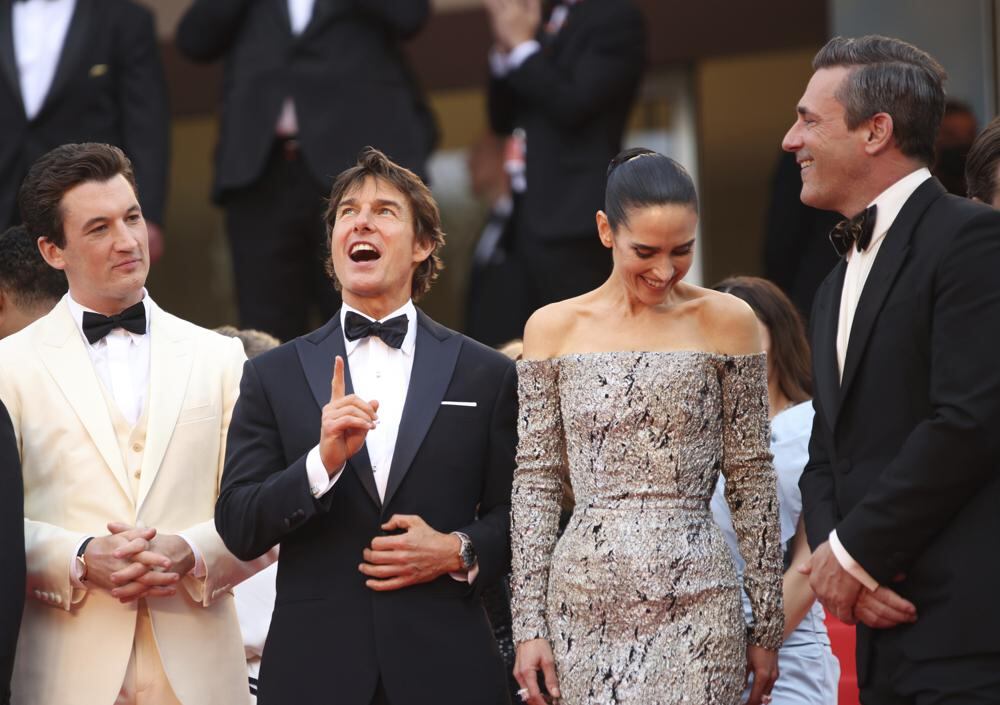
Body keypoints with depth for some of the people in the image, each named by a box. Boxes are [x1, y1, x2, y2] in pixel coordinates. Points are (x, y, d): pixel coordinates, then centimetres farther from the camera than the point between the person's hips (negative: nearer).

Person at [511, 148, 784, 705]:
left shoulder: (727, 321, 3)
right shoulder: (553, 329, 6)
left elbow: (752, 481, 4)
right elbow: (536, 485, 7)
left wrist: (767, 627, 3)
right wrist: (529, 625, 2)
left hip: (696, 602, -1)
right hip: (583, 606, 2)